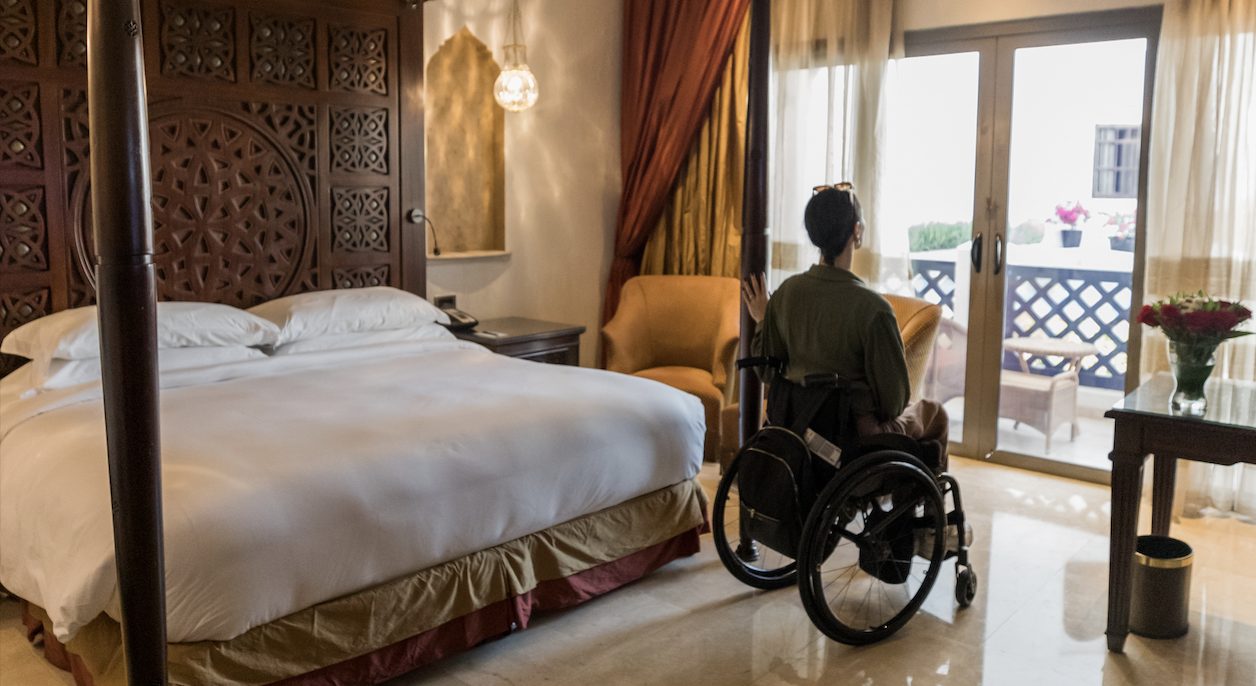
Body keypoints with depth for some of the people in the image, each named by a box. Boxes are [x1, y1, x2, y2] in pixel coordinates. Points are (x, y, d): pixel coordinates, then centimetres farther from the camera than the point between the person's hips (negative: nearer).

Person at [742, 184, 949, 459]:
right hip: (859, 434, -6)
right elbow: (895, 397, -18)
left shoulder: (786, 293, -10)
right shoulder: (872, 307, -26)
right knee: (936, 415, 25)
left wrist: (761, 320, 13)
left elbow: (769, 372, 0)